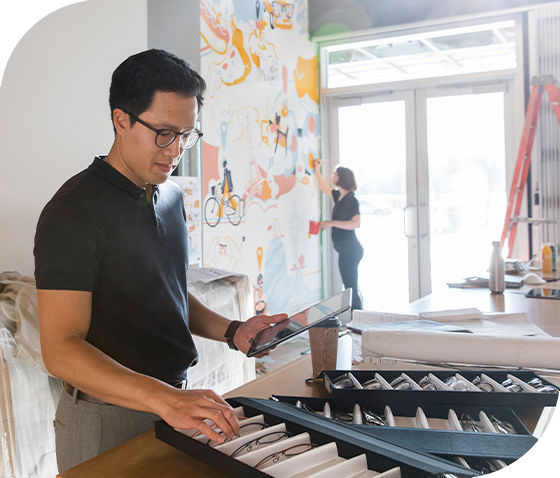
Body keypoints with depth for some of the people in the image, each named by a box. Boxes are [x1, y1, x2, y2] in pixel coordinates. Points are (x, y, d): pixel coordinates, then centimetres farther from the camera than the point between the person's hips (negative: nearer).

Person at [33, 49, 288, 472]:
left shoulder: (172, 198, 6)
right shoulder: (75, 211, -19)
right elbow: (61, 349, -24)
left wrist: (231, 332, 0)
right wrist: (164, 398, -35)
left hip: (175, 402, 7)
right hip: (107, 419, -7)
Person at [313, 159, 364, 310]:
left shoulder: (351, 199, -14)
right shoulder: (339, 196, 13)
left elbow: (356, 223, -24)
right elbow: (325, 189, 33)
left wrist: (332, 223, -21)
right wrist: (317, 171, 31)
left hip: (350, 249, -10)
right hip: (346, 249, 10)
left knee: (350, 287, -9)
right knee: (351, 287, 16)